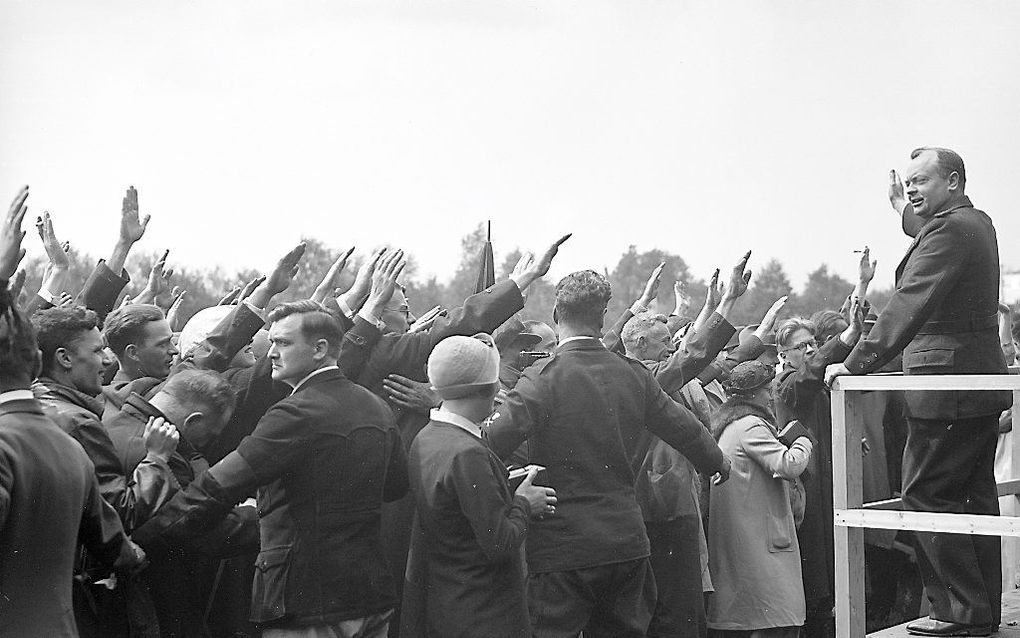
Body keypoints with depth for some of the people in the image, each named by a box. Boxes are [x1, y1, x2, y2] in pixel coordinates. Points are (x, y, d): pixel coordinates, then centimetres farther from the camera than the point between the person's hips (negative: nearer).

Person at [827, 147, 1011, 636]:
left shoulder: (949, 230, -16)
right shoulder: (978, 223, 14)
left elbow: (909, 306, -23)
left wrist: (856, 364, -22)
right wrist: (905, 213, 28)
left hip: (948, 385, -10)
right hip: (982, 381, 10)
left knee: (925, 495, -6)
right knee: (974, 497, 13)